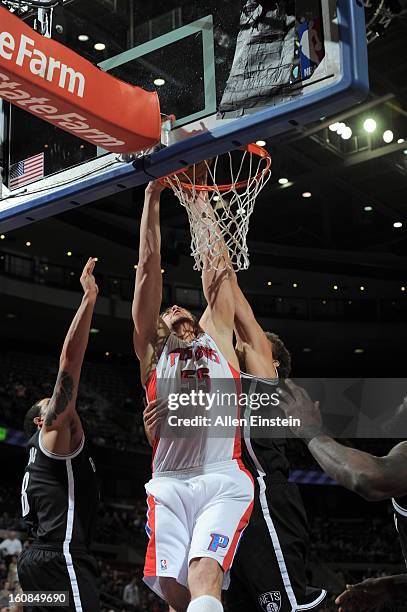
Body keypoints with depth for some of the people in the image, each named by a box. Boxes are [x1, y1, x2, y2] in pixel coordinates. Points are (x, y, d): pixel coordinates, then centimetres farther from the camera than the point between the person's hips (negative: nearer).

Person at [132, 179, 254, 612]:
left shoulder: (217, 334, 24)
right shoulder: (153, 348, 20)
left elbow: (217, 268, 23)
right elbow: (148, 267, 17)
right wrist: (152, 196, 16)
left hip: (224, 479, -1)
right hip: (169, 483, 1)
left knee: (205, 572, -21)